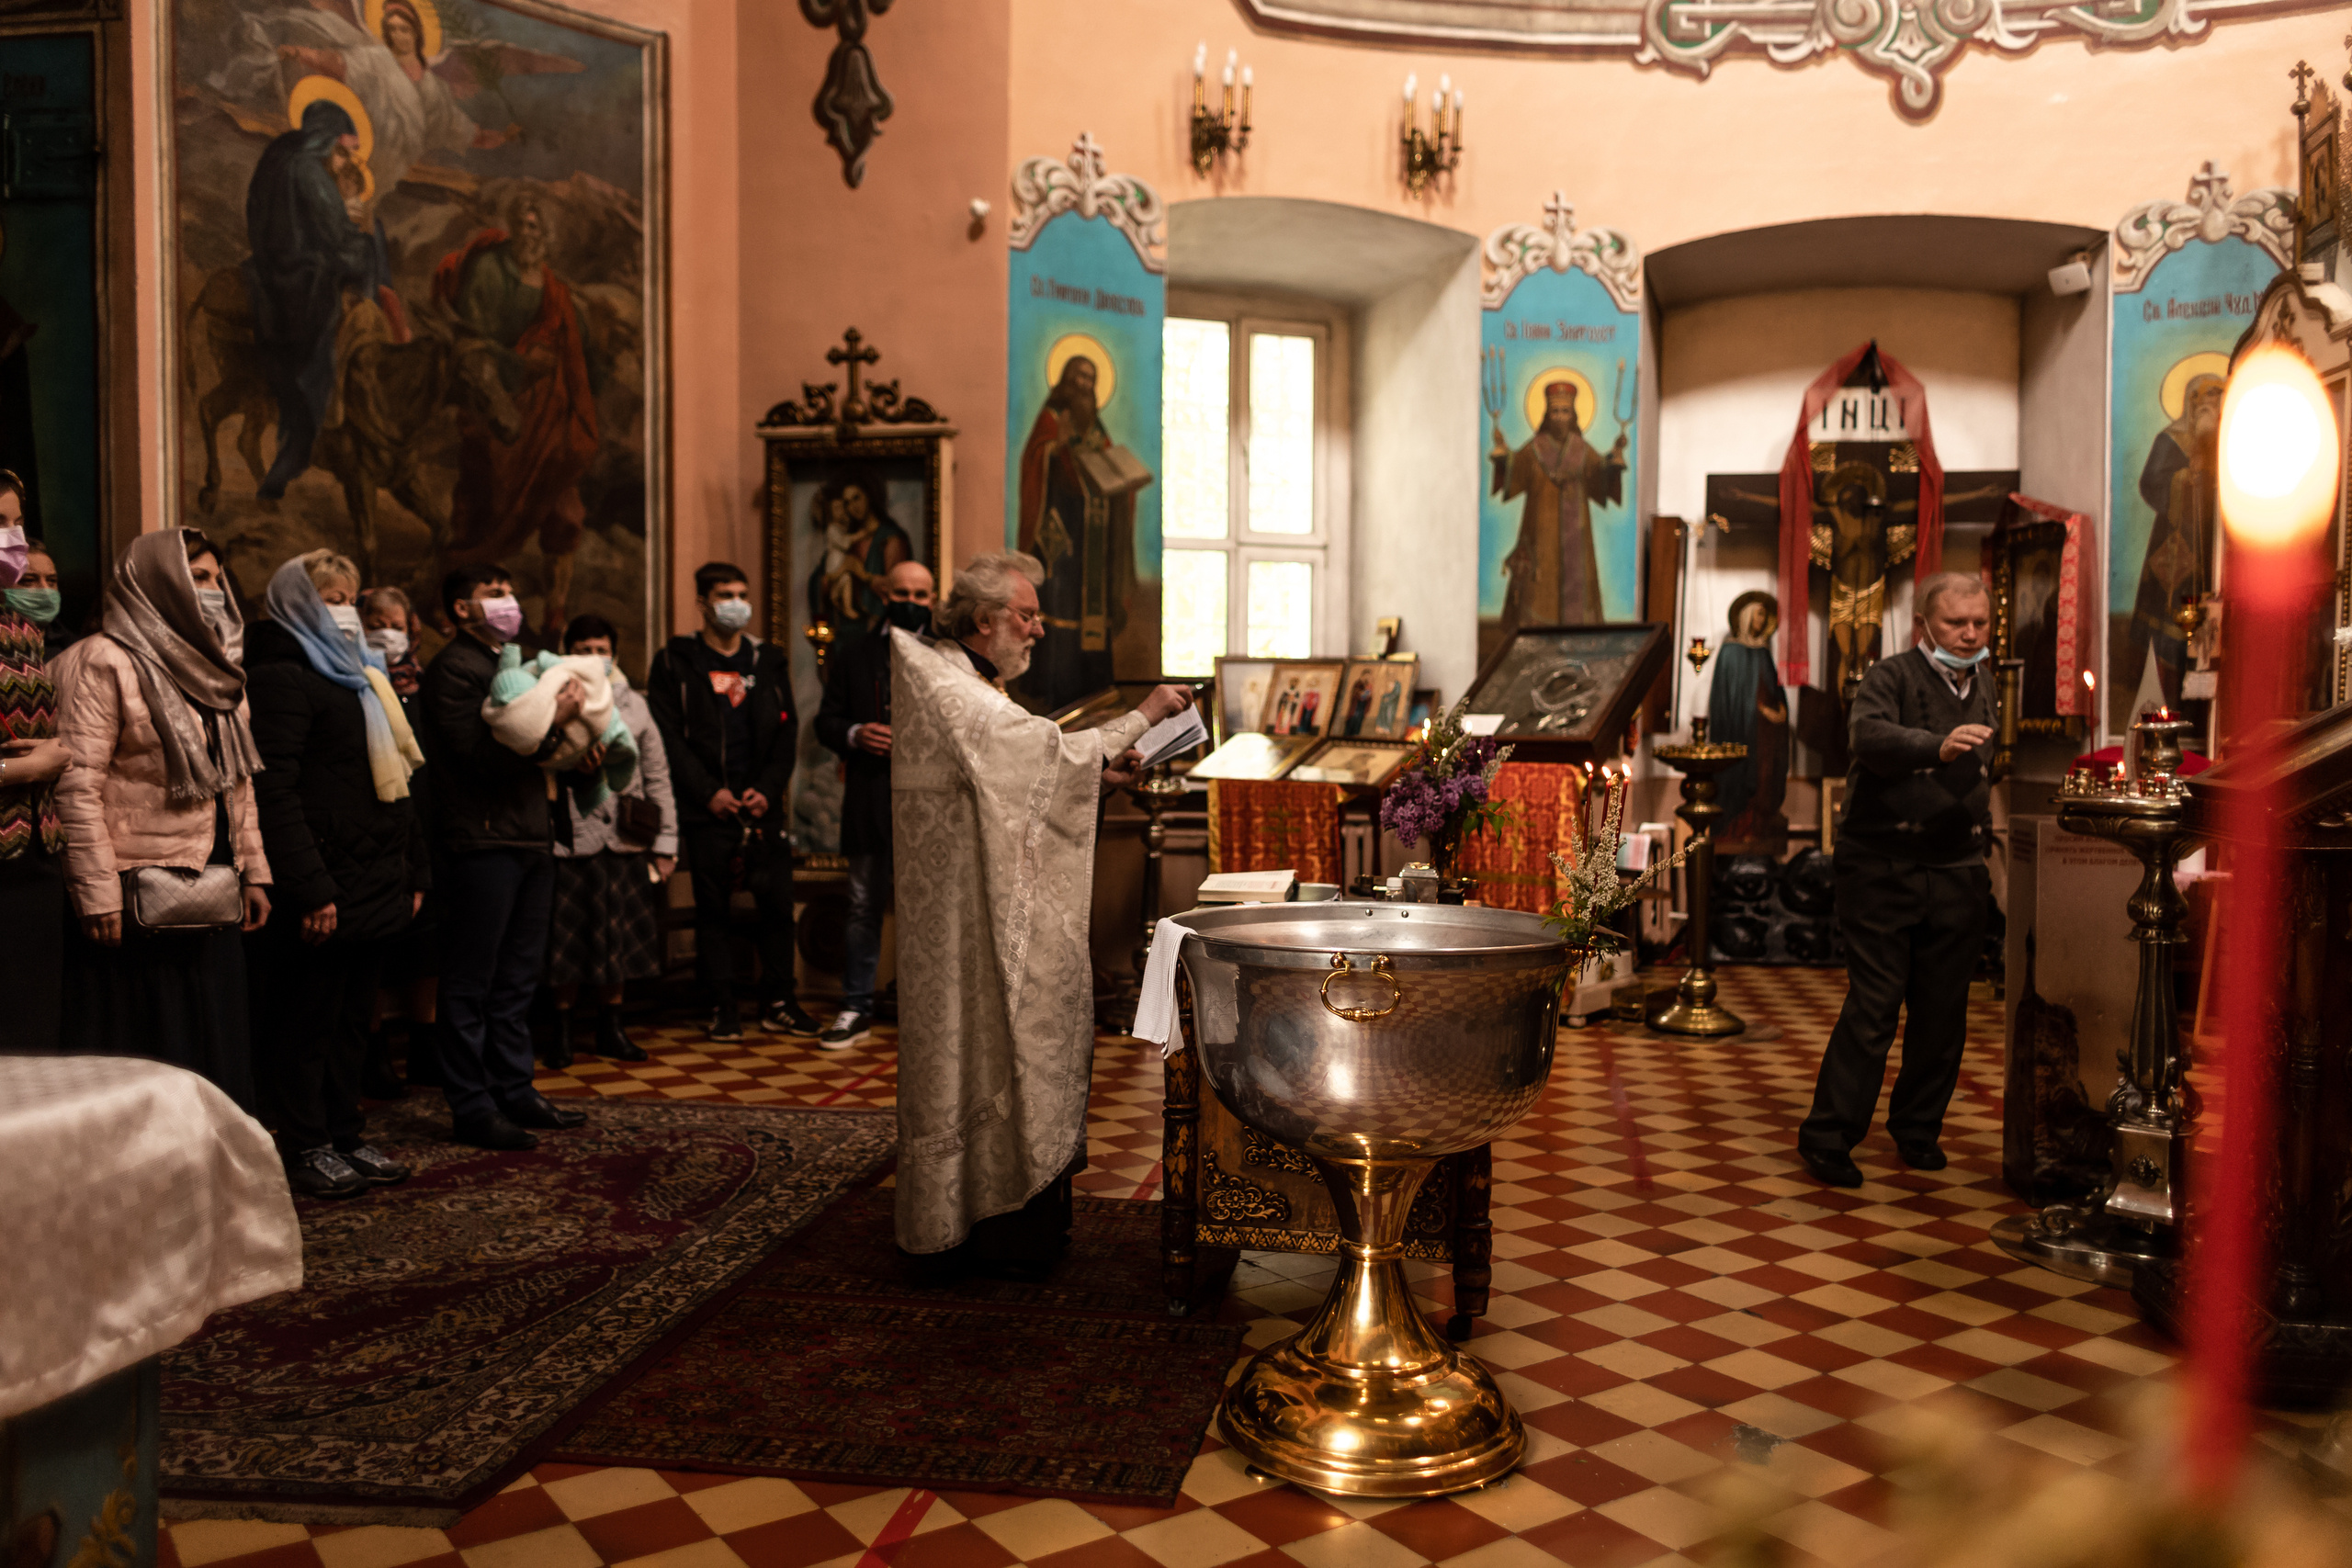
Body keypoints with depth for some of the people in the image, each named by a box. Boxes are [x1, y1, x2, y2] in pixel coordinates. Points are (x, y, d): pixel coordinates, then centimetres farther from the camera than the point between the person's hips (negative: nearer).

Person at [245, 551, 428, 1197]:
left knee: (352, 1017, 14)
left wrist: (414, 870, 17)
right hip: (325, 889, -9)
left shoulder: (358, 677, 21)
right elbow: (274, 787, -18)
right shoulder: (280, 676, -9)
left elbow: (392, 777, 23)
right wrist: (309, 888, -23)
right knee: (308, 1020, 1)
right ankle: (304, 1151, 10)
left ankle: (346, 1136, 23)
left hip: (370, 884, 9)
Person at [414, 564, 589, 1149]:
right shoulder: (454, 668, -9)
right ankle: (471, 1109, 4)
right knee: (471, 984, -2)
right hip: (482, 841, -9)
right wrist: (554, 722, -20)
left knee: (517, 979, 15)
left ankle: (515, 1091, 24)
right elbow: (483, 757, -19)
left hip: (529, 837, 9)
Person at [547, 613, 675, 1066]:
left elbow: (657, 777, 11)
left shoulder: (633, 705, 9)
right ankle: (563, 1032, 21)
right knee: (568, 944, 5)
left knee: (618, 942, 11)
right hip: (571, 842, -3)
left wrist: (665, 843, 8)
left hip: (625, 843, 3)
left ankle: (609, 1030, 26)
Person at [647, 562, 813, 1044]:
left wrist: (769, 789, -5)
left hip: (763, 805, 2)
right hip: (706, 808, -2)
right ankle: (722, 1008, 10)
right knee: (713, 908, 2)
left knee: (777, 901, -1)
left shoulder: (768, 661, 12)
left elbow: (787, 732, 9)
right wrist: (709, 791, -11)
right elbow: (669, 737, -3)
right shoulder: (675, 662, 4)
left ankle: (778, 1003, 8)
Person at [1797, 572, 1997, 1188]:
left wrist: (1988, 849, 13)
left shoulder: (1987, 685, 12)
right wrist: (1939, 746, -47)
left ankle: (1918, 1129, 27)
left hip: (1957, 874, 6)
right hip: (1883, 870, -6)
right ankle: (1828, 1137, 2)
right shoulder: (1890, 677, -8)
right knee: (1873, 1005, -6)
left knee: (1942, 1010, 9)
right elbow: (1870, 736, -30)